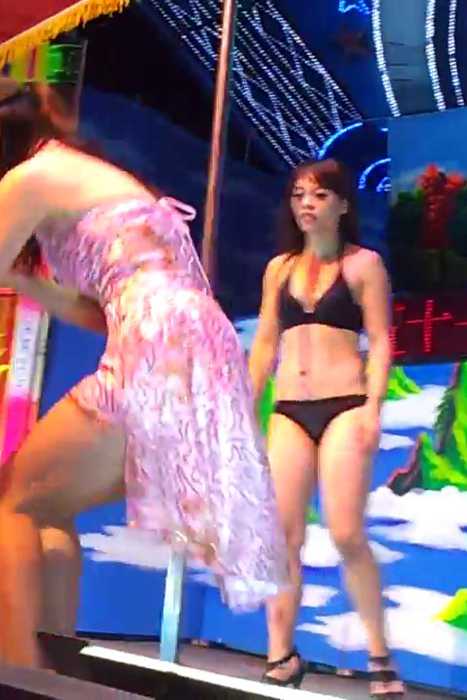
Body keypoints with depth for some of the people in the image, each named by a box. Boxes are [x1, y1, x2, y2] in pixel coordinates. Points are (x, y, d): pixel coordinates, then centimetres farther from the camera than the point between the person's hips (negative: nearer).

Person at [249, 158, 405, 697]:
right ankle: (281, 656, 7)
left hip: (344, 406, -4)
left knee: (346, 534, -10)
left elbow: (379, 342, -2)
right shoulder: (280, 268, 15)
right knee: (282, 536, -1)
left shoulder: (364, 264, 4)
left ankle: (379, 657, 5)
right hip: (288, 411, 4)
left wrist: (372, 408, -13)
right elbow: (264, 343, 16)